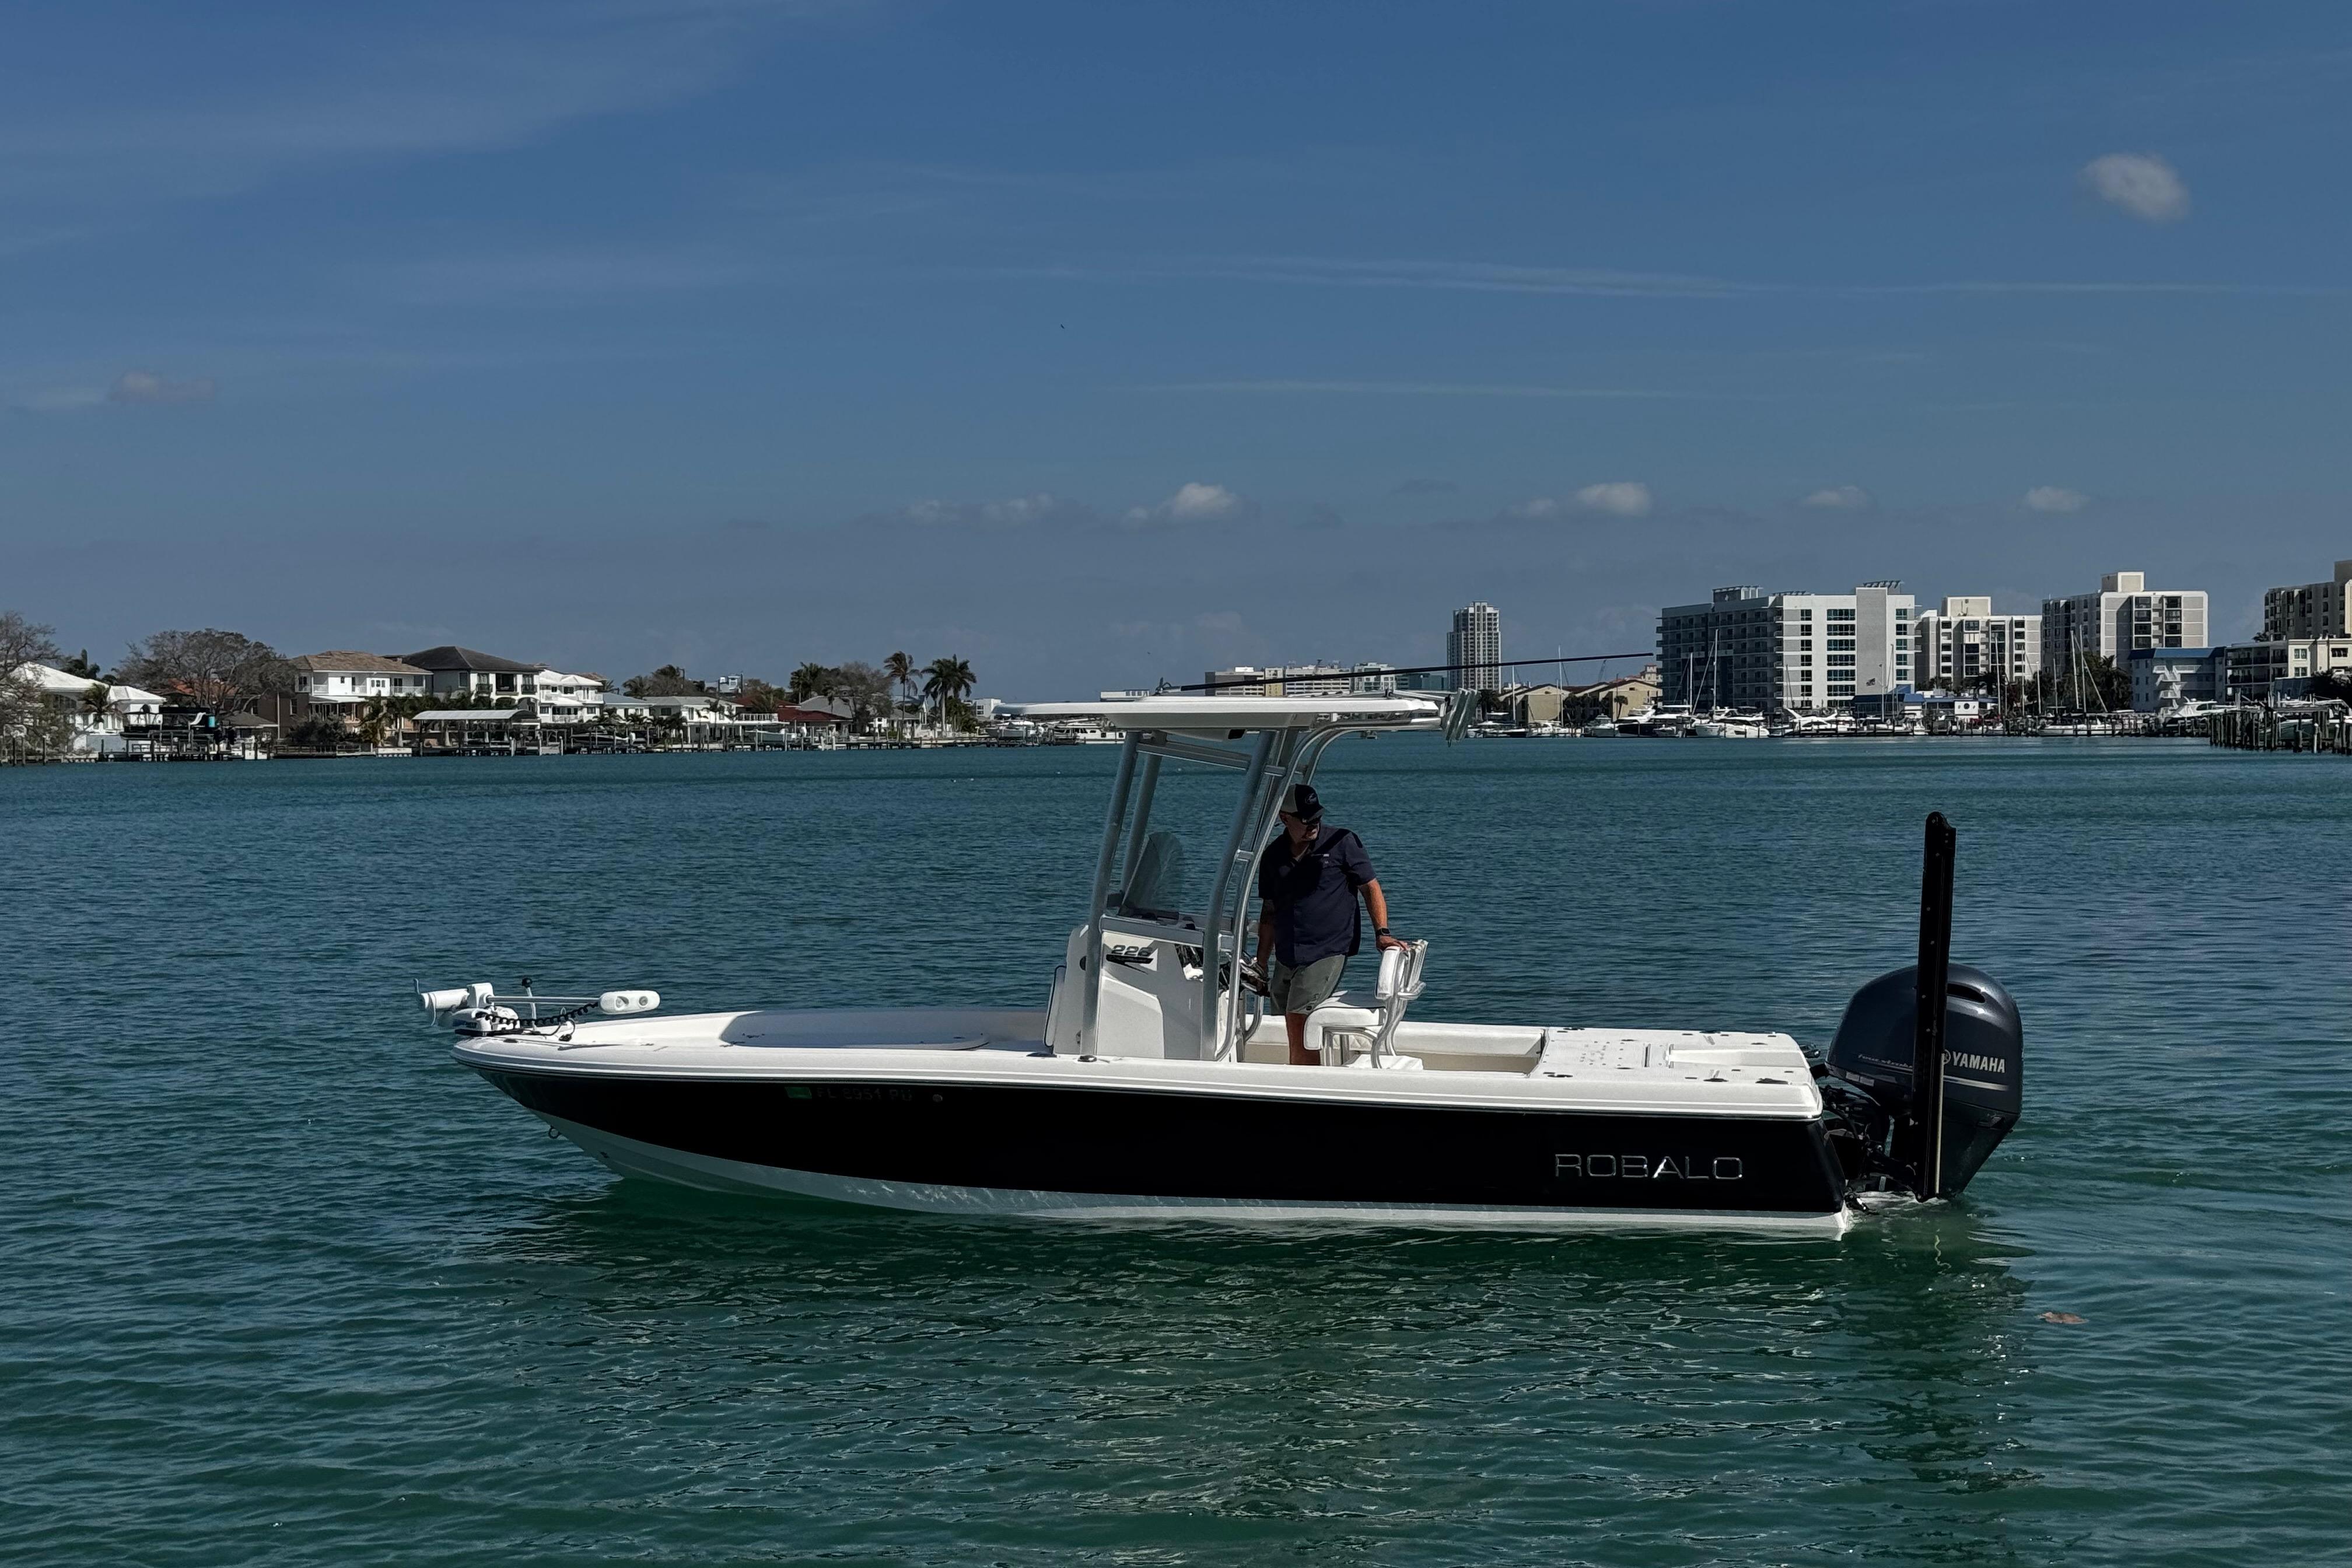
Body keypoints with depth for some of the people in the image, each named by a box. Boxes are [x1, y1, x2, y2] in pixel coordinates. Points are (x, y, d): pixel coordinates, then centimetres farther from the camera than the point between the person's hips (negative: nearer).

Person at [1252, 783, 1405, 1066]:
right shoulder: (1273, 856, 11)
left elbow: (1371, 888, 2)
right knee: (1296, 1035, 7)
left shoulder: (1341, 843, -1)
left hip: (1327, 954, -6)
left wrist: (1382, 933, -11)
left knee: (1298, 1023, -18)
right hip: (1286, 958, 6)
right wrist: (1261, 963, 16)